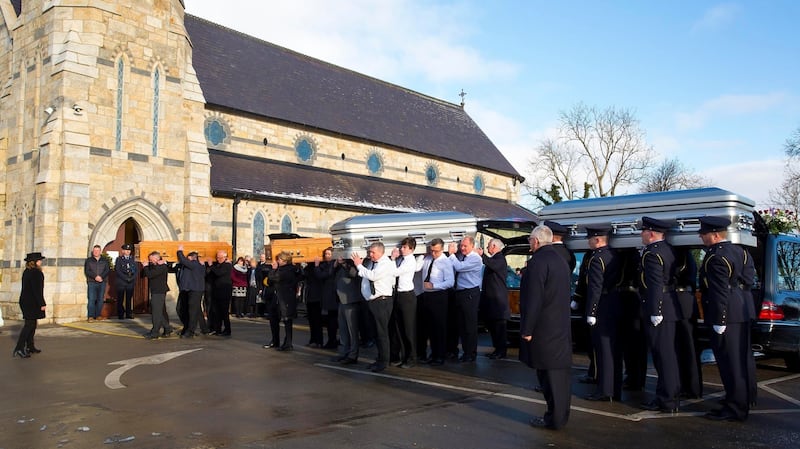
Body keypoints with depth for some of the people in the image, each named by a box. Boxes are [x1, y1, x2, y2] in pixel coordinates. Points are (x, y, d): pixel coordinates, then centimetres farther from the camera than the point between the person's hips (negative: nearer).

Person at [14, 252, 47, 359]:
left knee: (31, 324, 16)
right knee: (30, 324, -7)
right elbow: (37, 290, -20)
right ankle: (19, 349, -9)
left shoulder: (26, 272, 12)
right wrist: (42, 304, -17)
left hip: (25, 301, 9)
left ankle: (30, 347, 23)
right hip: (33, 303, -9)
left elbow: (27, 288, 17)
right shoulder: (36, 273, -17)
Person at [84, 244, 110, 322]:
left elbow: (108, 270, 3)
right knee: (91, 299, -8)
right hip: (92, 282, -2)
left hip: (102, 282, 2)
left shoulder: (104, 260, 13)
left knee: (100, 299, 2)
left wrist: (101, 277, -14)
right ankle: (91, 316, -7)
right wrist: (95, 277, -14)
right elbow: (87, 271, 0)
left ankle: (98, 315, 9)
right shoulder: (88, 260, 9)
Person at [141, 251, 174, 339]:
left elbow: (149, 275, -24)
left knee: (156, 312, -8)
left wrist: (146, 267, -9)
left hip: (159, 292, -10)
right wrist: (146, 267, -1)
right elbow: (143, 275, 14)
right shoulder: (153, 266, 15)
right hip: (155, 292, 10)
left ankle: (155, 333, -5)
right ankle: (167, 329, 24)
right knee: (161, 312, 15)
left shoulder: (161, 266, -15)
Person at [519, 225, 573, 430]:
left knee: (549, 373, -2)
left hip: (544, 328, -9)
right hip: (562, 326, 9)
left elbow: (534, 299, -21)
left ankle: (554, 417, 4)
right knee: (561, 370, 14)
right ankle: (561, 414, 23)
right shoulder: (561, 259, 13)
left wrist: (527, 329, -16)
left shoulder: (538, 261, -16)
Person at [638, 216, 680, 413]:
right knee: (668, 352, 17)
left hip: (658, 310, -10)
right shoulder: (667, 249, 12)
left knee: (663, 354, -4)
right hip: (670, 307, 10)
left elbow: (655, 285, -22)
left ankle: (666, 401, 3)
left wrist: (655, 312, -22)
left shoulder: (652, 253, -17)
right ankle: (672, 392, 28)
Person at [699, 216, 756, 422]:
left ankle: (735, 408, 0)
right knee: (742, 357, 21)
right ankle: (745, 397, 35)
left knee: (730, 361, -5)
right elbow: (748, 280, 13)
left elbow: (720, 291, -22)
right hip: (743, 311, 10)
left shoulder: (716, 257, -19)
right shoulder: (739, 251, 11)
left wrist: (719, 320, -21)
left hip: (727, 314, -10)